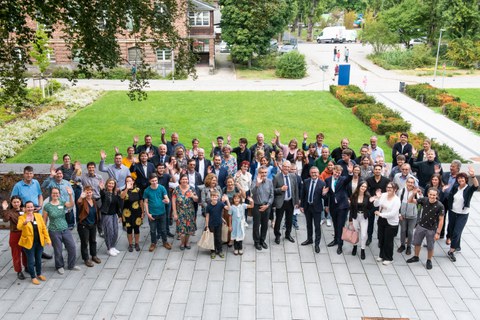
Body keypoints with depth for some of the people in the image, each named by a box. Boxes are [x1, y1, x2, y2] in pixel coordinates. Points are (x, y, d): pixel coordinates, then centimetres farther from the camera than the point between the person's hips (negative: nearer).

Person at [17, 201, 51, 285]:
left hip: (39, 242, 4)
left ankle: (39, 274, 36)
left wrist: (47, 238, 1)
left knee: (38, 259, 17)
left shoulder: (38, 215, 2)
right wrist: (25, 222, -46)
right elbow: (19, 227, -27)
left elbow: (44, 228, 5)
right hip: (28, 243, -3)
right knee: (31, 261, 4)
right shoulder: (22, 217, -8)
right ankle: (33, 277, 20)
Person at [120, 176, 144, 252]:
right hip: (127, 213, 0)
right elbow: (122, 197, -30)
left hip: (137, 213, 1)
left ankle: (137, 244, 26)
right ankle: (130, 244, 24)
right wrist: (127, 188, -41)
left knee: (136, 228, 10)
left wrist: (142, 212, 4)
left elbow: (141, 201, 3)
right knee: (129, 229, 9)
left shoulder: (137, 190, -3)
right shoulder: (124, 190, -6)